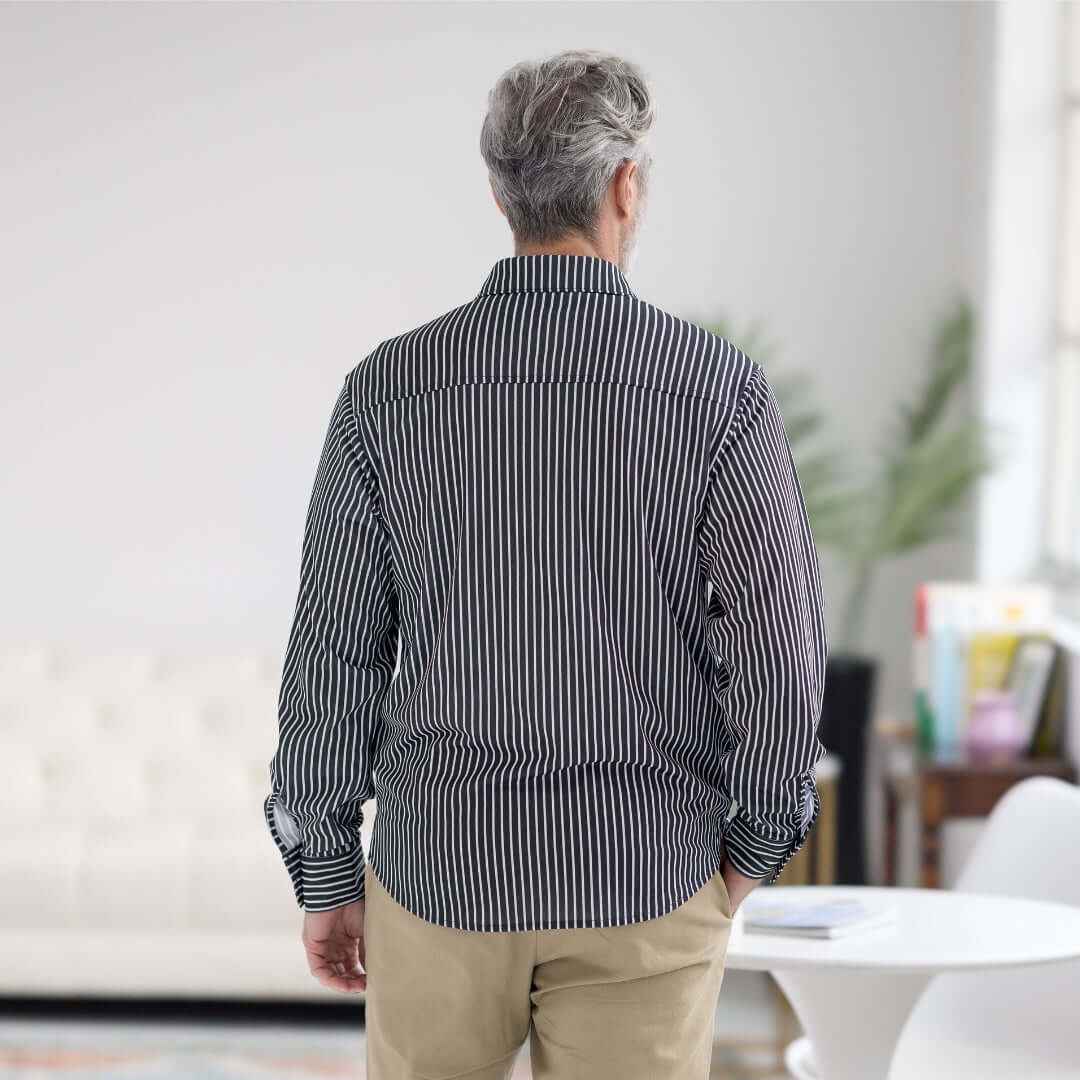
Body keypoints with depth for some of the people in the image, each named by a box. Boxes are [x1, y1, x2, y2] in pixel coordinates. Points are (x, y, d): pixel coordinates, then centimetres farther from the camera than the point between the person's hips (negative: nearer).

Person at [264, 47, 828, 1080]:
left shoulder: (388, 388, -4)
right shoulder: (717, 388, -9)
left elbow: (334, 654, -2)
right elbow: (780, 648, -10)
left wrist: (325, 877, 8)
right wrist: (753, 848, 5)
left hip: (444, 876, 2)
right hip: (645, 880, -1)